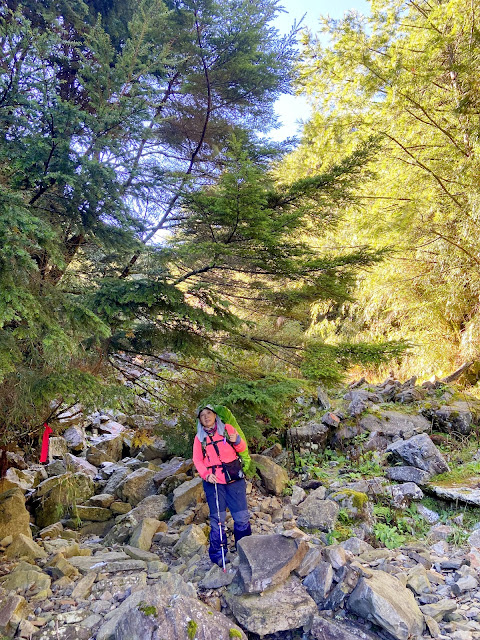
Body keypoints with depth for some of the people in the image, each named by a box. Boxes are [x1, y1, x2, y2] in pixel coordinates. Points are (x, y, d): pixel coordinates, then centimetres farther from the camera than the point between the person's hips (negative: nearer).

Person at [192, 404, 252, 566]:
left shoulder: (227, 429, 5)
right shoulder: (199, 438, 9)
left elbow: (242, 448, 4)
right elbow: (197, 460, 6)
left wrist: (237, 441, -19)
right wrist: (206, 474, -12)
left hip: (234, 479, 0)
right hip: (213, 482, 0)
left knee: (242, 517, 0)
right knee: (217, 519, 1)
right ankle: (218, 555, 15)